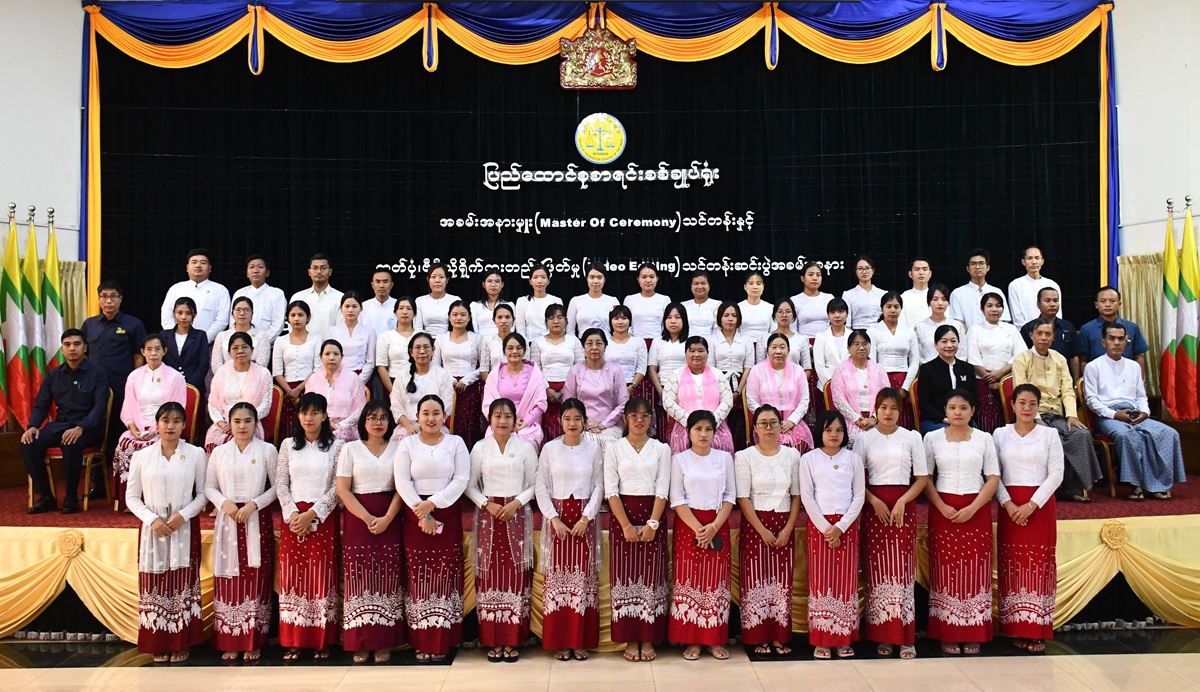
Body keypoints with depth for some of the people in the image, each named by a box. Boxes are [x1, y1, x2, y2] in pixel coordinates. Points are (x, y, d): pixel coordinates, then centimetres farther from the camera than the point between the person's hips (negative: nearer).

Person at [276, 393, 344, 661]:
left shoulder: (336, 446, 1)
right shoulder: (288, 445, 10)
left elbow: (337, 487, -4)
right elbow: (281, 483, 5)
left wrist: (312, 514, -12)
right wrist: (293, 513, -8)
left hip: (324, 518, -2)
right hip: (293, 517, 2)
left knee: (322, 576, -1)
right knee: (293, 576, 2)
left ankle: (321, 642, 6)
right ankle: (293, 641, 8)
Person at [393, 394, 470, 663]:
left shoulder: (456, 443, 5)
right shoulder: (407, 443, 6)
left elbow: (461, 479, -3)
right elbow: (402, 482, -3)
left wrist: (433, 503, -14)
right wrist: (422, 514, -12)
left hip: (448, 515, 0)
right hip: (414, 516, 0)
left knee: (445, 574, 0)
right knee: (418, 574, 1)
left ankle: (442, 642, 7)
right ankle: (421, 642, 8)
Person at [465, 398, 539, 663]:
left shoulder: (526, 447, 4)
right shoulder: (480, 447, 6)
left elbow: (534, 484, 3)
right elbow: (470, 485, 5)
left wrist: (516, 503, -12)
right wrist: (487, 504, -10)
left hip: (518, 515, 0)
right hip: (488, 515, 1)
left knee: (516, 574, -2)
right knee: (490, 574, -1)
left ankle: (512, 641, 6)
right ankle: (493, 641, 7)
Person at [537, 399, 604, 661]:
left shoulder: (594, 449, 2)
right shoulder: (550, 449, 1)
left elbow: (599, 486, 1)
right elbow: (542, 487, 1)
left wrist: (585, 517, -9)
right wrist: (554, 519, -8)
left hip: (584, 518, 0)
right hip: (557, 516, 0)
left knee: (584, 575, 1)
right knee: (558, 575, 1)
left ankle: (581, 641, 10)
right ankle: (559, 641, 9)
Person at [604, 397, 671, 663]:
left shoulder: (661, 449, 5)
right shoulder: (614, 449, 3)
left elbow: (662, 490, -1)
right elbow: (611, 490, -3)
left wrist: (652, 523, -13)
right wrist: (626, 525, -12)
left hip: (653, 516, 1)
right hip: (622, 516, 0)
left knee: (651, 577, 3)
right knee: (625, 576, 2)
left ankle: (648, 640, 11)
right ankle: (630, 640, 10)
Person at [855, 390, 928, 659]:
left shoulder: (912, 437, 6)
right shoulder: (865, 438, 6)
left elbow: (922, 478, 3)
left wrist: (902, 502, -10)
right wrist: (875, 502, -11)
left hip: (904, 507, 0)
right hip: (874, 507, 1)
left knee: (902, 569, -4)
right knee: (878, 569, 1)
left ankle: (905, 638, 1)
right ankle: (882, 636, 9)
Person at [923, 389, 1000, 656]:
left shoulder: (984, 439, 4)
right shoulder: (933, 438, 3)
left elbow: (993, 479, 0)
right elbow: (925, 478, 1)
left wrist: (972, 509, -11)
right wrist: (942, 507, -12)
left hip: (977, 510, 0)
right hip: (943, 509, 0)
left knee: (975, 569, 1)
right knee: (946, 569, 0)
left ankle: (973, 635, 10)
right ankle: (948, 635, 6)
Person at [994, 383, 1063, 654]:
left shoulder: (1049, 434, 2)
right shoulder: (1000, 434, 6)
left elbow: (1056, 474, -3)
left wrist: (1032, 504, -12)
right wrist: (1007, 503, -11)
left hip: (1040, 505, -1)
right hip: (1010, 507, 1)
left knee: (1039, 563, -2)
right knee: (1012, 564, 1)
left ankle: (1037, 631, 4)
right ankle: (1017, 628, 8)